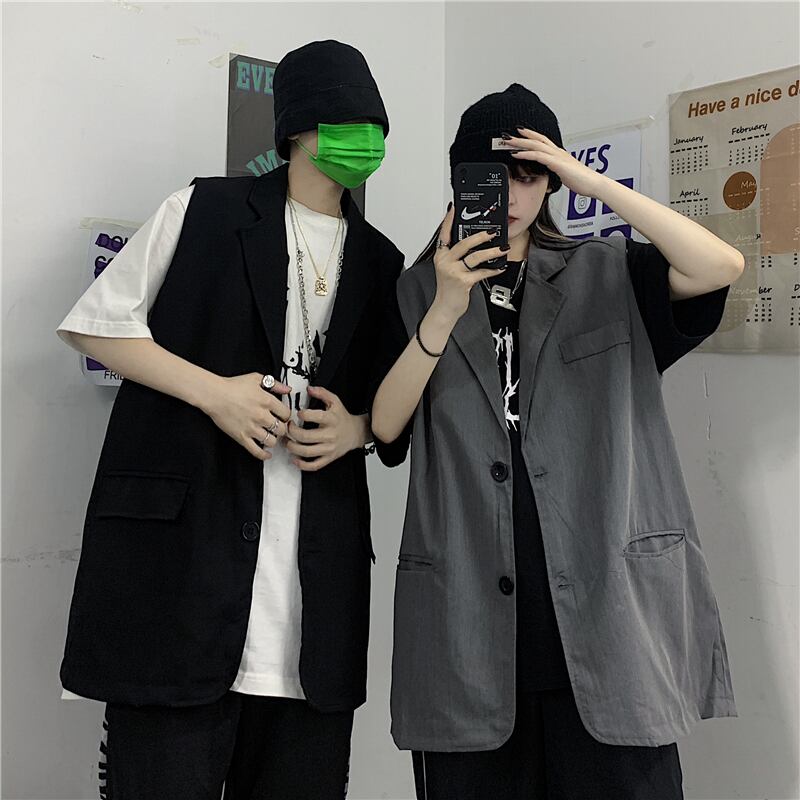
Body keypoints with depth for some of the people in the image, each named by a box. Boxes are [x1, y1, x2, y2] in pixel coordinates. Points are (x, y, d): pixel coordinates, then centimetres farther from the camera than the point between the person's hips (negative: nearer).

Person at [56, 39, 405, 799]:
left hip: (321, 560, 4)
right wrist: (213, 390, -9)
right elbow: (95, 322, 3)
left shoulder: (379, 262, 15)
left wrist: (357, 428, -1)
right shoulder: (206, 210, 3)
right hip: (182, 540, -4)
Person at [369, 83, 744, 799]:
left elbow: (721, 267, -9)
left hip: (606, 604, 0)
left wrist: (593, 181, -9)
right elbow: (385, 426, 0)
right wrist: (447, 310, -11)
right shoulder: (420, 291, 11)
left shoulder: (609, 275, 9)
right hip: (470, 616, 1)